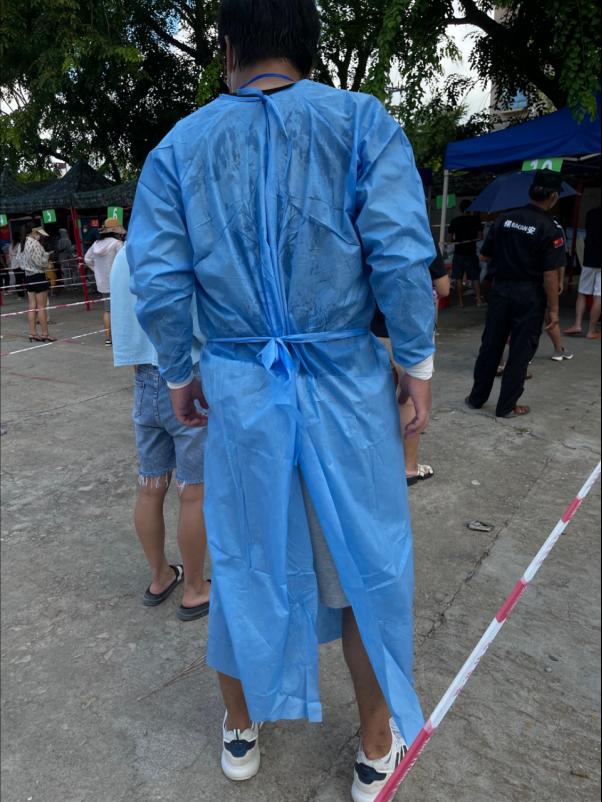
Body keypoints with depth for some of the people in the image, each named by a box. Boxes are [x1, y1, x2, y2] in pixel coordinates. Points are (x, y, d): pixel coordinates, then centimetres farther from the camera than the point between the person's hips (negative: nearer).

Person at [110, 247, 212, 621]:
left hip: (145, 384, 7)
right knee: (195, 494, 6)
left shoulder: (124, 255, 9)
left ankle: (160, 577, 34)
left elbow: (127, 325, 11)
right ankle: (195, 590, 22)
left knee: (151, 489, 15)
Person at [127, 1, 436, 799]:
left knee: (244, 562, 18)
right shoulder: (363, 121, -2)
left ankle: (241, 729, 42)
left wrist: (180, 374, 11)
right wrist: (418, 364, -1)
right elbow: (400, 256, -11)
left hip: (241, 389, 2)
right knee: (367, 565, 15)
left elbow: (158, 283, -2)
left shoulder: (180, 147, 3)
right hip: (347, 384, -1)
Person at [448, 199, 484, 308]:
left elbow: (450, 237, -1)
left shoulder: (454, 221, -2)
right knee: (475, 277, 6)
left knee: (458, 278, 6)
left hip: (458, 252, 0)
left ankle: (460, 301, 5)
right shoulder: (475, 219, -3)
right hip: (471, 252, 0)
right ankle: (479, 300, 2)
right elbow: (480, 236, -1)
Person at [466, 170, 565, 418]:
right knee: (520, 351, 5)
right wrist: (553, 308, -9)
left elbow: (484, 255, 8)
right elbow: (550, 274, -16)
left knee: (491, 345, 13)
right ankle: (507, 406, 12)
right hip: (529, 295, -4)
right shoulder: (551, 229, -13)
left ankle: (477, 397, 22)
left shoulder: (504, 220, 1)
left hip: (500, 290, 4)